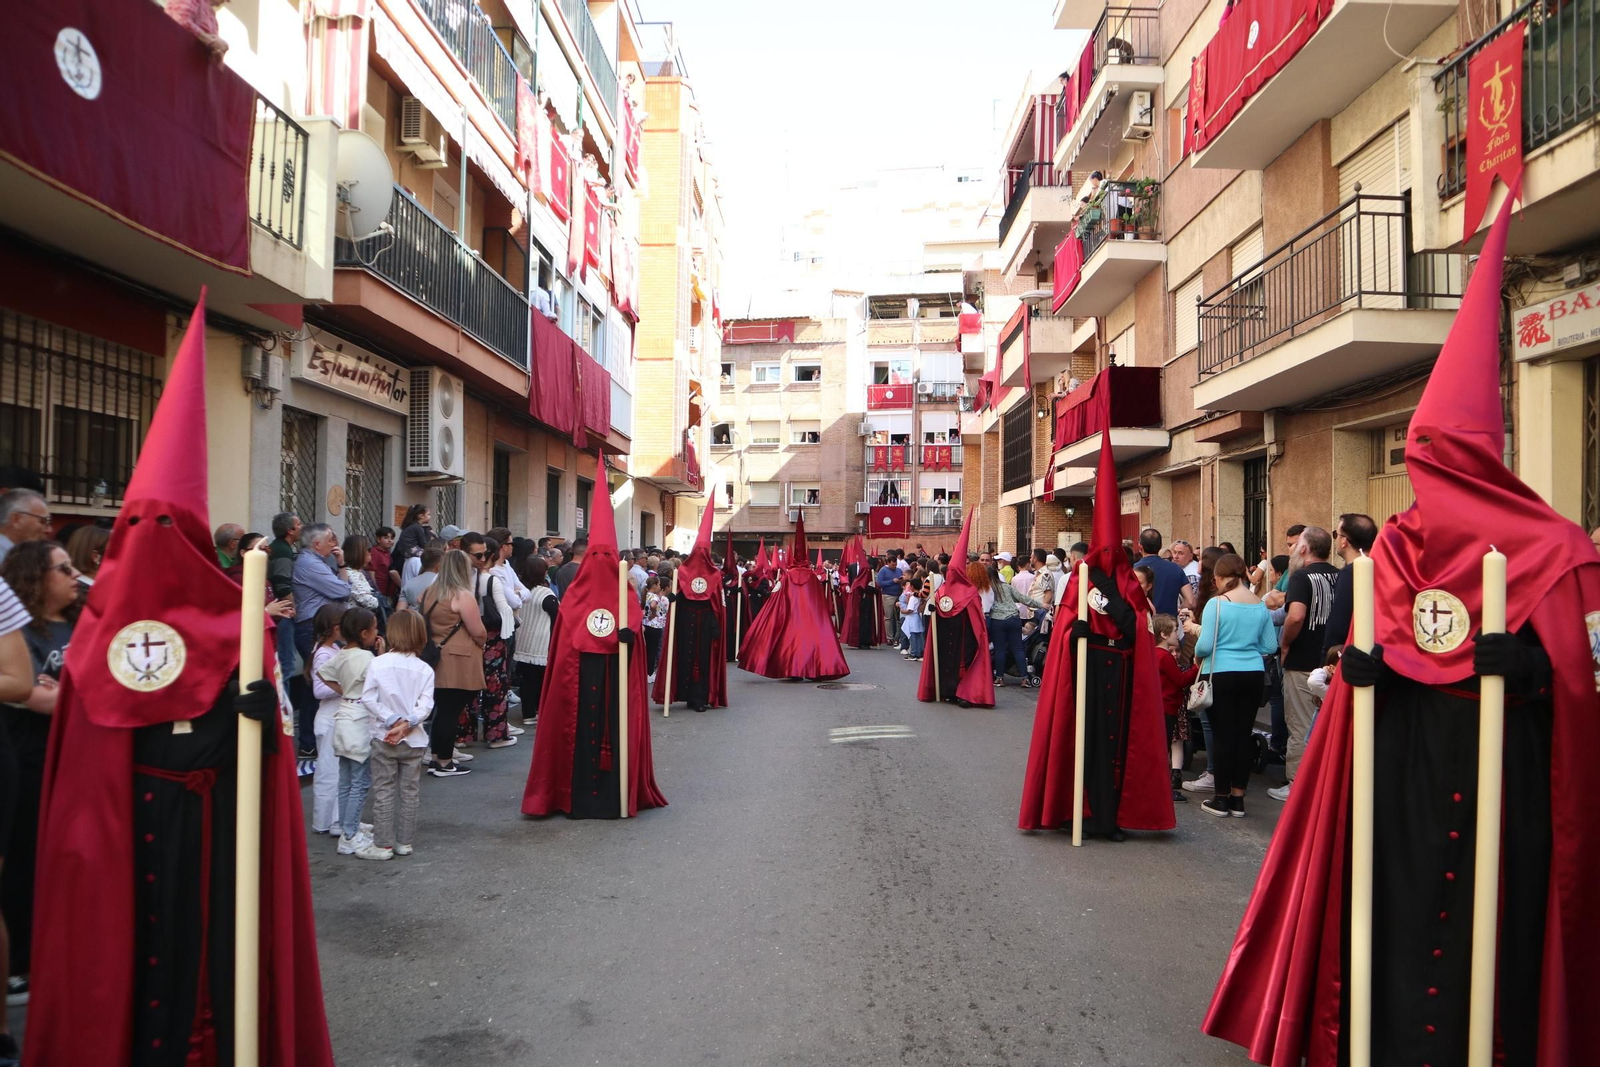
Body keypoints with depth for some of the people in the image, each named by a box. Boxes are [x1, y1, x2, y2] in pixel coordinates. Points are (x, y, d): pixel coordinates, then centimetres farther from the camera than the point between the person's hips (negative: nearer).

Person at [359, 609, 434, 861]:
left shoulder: (377, 664, -8)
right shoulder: (425, 670, -4)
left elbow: (368, 699, -12)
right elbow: (426, 705, -12)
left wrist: (392, 721, -11)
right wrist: (406, 724, -15)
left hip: (383, 738, -2)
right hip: (414, 739, 2)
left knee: (384, 791, 6)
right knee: (409, 792, 12)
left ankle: (383, 844, 10)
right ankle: (405, 841, 19)